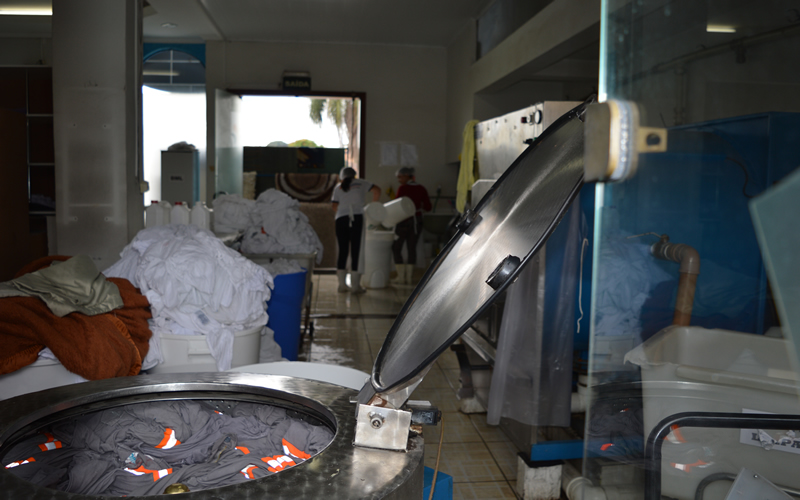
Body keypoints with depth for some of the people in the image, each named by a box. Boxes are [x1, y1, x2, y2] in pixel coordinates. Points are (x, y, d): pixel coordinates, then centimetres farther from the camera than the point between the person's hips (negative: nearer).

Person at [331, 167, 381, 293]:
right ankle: (356, 285, 0)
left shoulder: (338, 187, 18)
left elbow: (335, 207, 13)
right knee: (355, 251, -1)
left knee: (342, 251, 6)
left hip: (341, 219, 2)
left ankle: (342, 285, 7)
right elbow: (377, 190, 7)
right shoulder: (360, 183, 15)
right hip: (357, 217, -2)